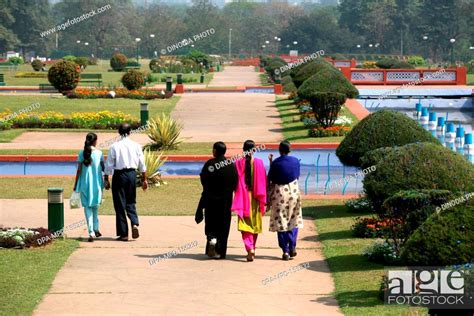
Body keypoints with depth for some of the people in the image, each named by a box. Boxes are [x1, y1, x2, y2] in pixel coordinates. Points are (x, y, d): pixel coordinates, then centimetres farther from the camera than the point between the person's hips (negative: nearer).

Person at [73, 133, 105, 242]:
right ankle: (96, 229, 26)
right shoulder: (99, 153, -6)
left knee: (87, 207, 3)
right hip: (96, 183, 0)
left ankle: (91, 232, -7)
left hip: (85, 184, 0)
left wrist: (75, 184, 4)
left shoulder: (82, 153, -3)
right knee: (95, 206, 19)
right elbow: (103, 168, -1)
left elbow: (79, 170, -3)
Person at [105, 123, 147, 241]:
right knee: (131, 203, 16)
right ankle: (134, 224, -10)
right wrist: (144, 179, 16)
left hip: (119, 175, -3)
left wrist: (106, 180, 4)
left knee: (120, 205, 4)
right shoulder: (136, 146, 1)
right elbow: (142, 165, 6)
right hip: (132, 174, 3)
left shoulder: (114, 146, -6)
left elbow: (109, 165, -4)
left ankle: (123, 234, 5)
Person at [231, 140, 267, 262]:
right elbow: (264, 181, -4)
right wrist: (263, 199, 4)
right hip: (255, 198, 1)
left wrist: (238, 196, 7)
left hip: (243, 197, -1)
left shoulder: (238, 163, -8)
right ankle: (252, 248, 27)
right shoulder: (259, 163, -7)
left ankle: (250, 248, -19)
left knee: (246, 224, -1)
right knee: (255, 223, 16)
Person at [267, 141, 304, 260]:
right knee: (293, 221, 17)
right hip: (293, 192, 3)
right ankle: (292, 248, 12)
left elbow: (270, 180, -6)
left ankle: (285, 251, 1)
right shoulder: (295, 161, -3)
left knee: (281, 223, 4)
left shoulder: (276, 163, -13)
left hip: (279, 194, -3)